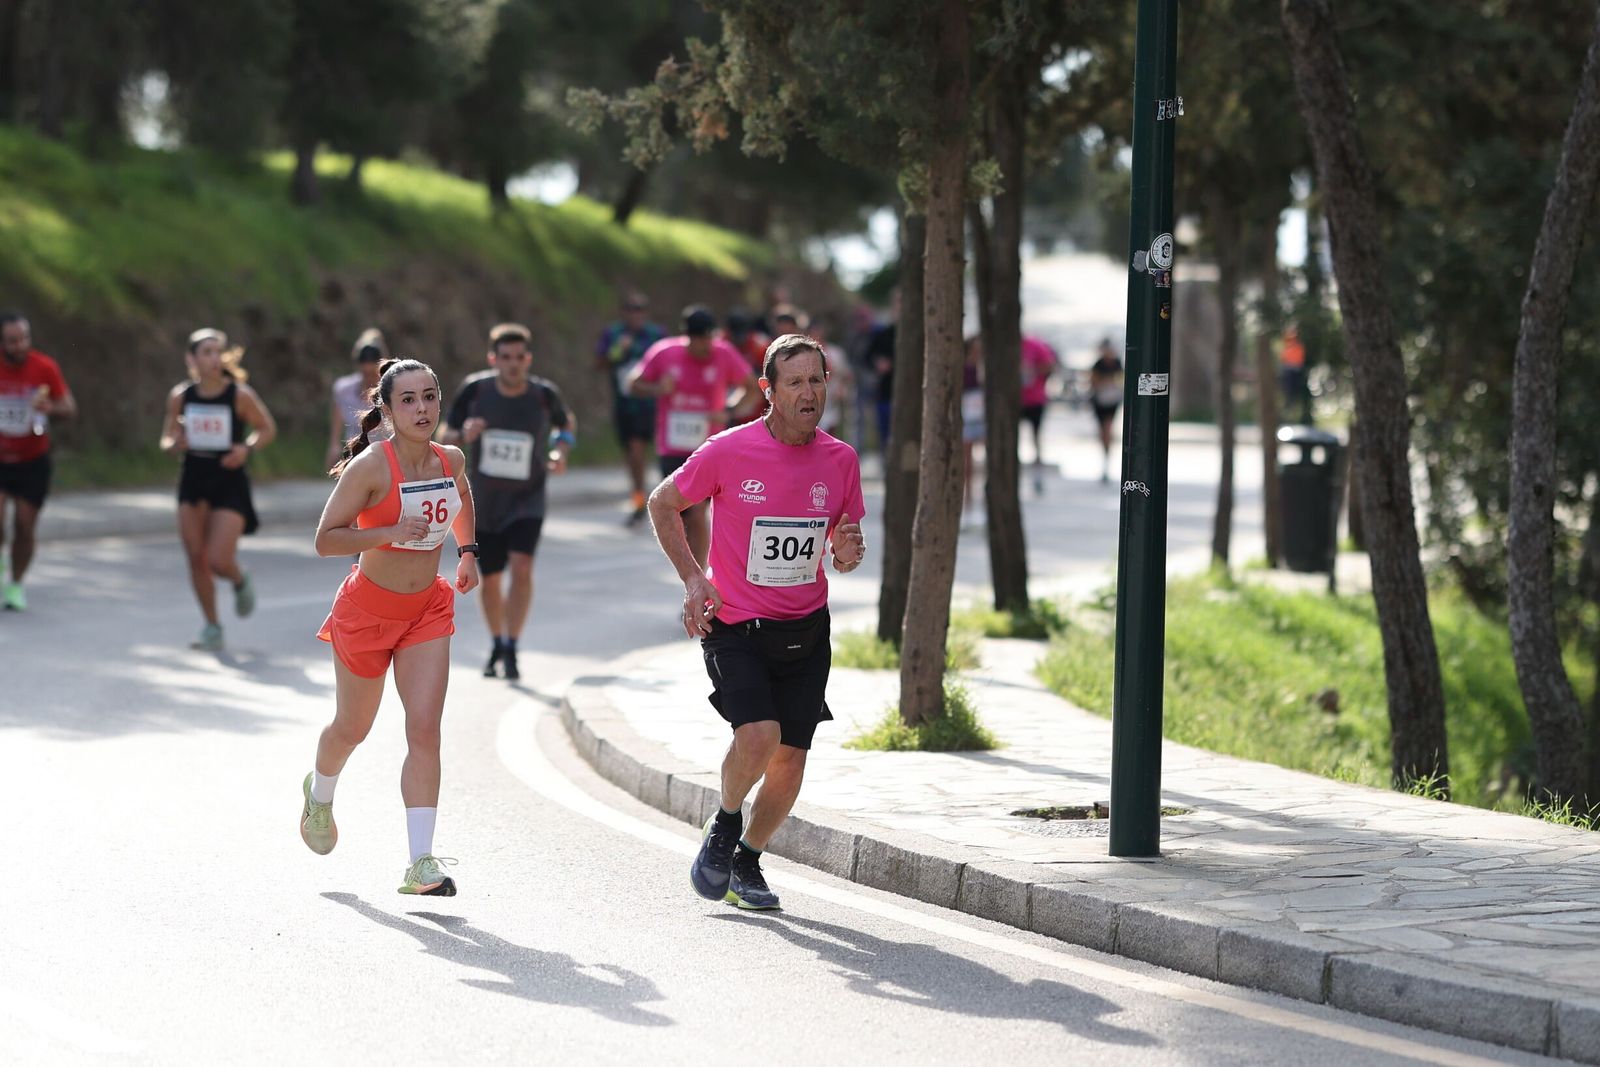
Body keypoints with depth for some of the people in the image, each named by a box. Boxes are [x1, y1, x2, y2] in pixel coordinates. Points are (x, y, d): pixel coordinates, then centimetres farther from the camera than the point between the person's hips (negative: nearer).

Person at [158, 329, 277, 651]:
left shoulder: (240, 395, -10)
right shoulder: (180, 396, -1)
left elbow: (267, 428, 3)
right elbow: (167, 439, 9)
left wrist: (247, 448, -16)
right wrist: (173, 445, -15)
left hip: (229, 482, -3)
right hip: (193, 481, 3)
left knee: (219, 561, -12)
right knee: (196, 559, 3)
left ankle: (240, 582, 25)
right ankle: (211, 626, 20)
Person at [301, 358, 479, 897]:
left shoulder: (451, 460, -3)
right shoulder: (370, 468, -21)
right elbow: (326, 540, -22)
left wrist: (467, 552, 14)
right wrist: (391, 532, -32)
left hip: (428, 610, 3)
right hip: (368, 609, -3)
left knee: (425, 730, -11)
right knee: (352, 728, 17)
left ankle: (421, 863, -12)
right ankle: (319, 793, 51)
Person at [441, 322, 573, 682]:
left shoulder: (544, 395, -12)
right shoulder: (474, 390, -11)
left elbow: (567, 423, 11)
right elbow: (445, 435, 0)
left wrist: (560, 451, -9)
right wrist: (463, 435, -23)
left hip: (527, 500, -2)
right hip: (483, 501, 2)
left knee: (522, 567, -22)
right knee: (489, 579, 11)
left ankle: (512, 649, -15)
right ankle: (496, 645, 35)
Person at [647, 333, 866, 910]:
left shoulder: (841, 460, 0)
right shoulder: (728, 451, -11)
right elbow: (662, 504, 3)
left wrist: (847, 553, -11)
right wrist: (693, 578, -6)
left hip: (806, 629, 4)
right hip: (734, 624, -4)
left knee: (790, 759, 2)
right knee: (759, 734, -23)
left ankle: (747, 862, 24)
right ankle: (725, 823, 7)